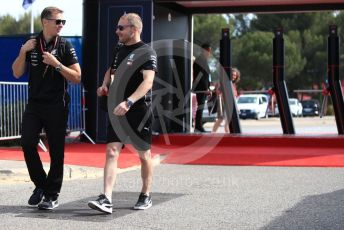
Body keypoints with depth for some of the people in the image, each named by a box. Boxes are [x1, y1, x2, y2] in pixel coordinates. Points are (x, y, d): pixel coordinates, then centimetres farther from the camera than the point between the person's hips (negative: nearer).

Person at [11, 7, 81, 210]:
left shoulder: (65, 46, -2)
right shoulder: (32, 44, 7)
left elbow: (77, 77, -5)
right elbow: (17, 73, 7)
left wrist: (56, 64, -16)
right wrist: (23, 52, -7)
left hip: (57, 107, -3)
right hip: (34, 104, 3)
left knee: (56, 151, 1)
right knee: (28, 143, -10)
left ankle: (52, 195, 11)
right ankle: (40, 185, 10)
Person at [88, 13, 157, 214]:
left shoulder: (146, 52, -10)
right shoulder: (119, 50, 14)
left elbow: (148, 81, -24)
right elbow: (111, 71, 33)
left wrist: (129, 102, -37)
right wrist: (105, 85, 11)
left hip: (139, 111, -6)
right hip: (118, 111, 6)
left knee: (144, 154, 8)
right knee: (112, 152, -6)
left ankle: (146, 196, 25)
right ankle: (106, 200, -12)